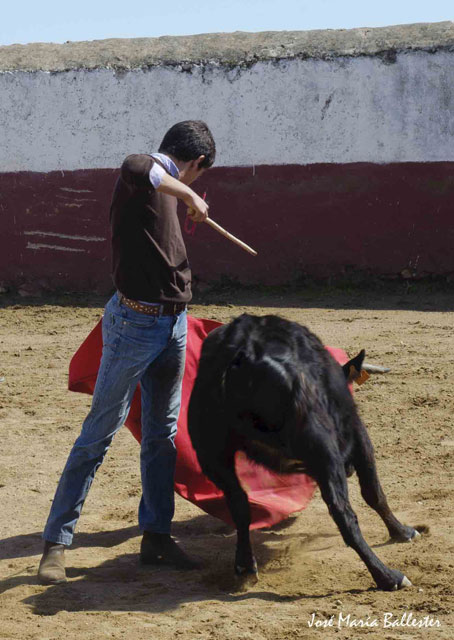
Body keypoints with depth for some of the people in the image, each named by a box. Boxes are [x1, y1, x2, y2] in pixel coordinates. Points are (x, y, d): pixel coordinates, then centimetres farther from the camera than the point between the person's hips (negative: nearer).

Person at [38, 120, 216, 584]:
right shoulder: (142, 170, -10)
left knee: (162, 435, 13)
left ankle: (155, 535, 22)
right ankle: (56, 542, 2)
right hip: (135, 323, -9)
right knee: (99, 433, -4)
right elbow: (137, 169, -37)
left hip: (173, 326, 9)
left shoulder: (168, 190, 16)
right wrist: (189, 194, -25)